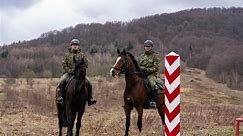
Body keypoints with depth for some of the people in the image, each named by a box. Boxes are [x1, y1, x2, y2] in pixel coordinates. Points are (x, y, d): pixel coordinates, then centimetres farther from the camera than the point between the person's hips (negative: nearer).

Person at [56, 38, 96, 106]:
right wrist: (70, 70, -12)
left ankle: (90, 98, -5)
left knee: (88, 83, -15)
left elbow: (86, 64, 6)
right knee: (62, 82, -27)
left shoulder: (82, 55, 11)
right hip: (68, 73, -1)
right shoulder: (67, 55, 8)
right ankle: (59, 97, -23)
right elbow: (64, 65, 2)